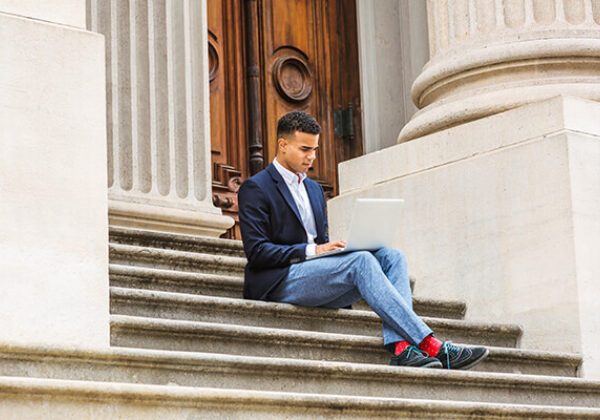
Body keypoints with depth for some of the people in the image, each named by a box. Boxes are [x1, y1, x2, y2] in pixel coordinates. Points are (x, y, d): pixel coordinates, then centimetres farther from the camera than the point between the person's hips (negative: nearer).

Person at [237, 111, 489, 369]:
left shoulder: (314, 190, 26)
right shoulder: (255, 189, 0)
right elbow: (256, 251, -10)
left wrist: (336, 247, 0)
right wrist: (311, 250, -17)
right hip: (280, 283, -8)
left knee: (392, 257, -14)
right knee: (361, 261, -30)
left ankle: (401, 348, -35)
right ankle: (431, 347, -38)